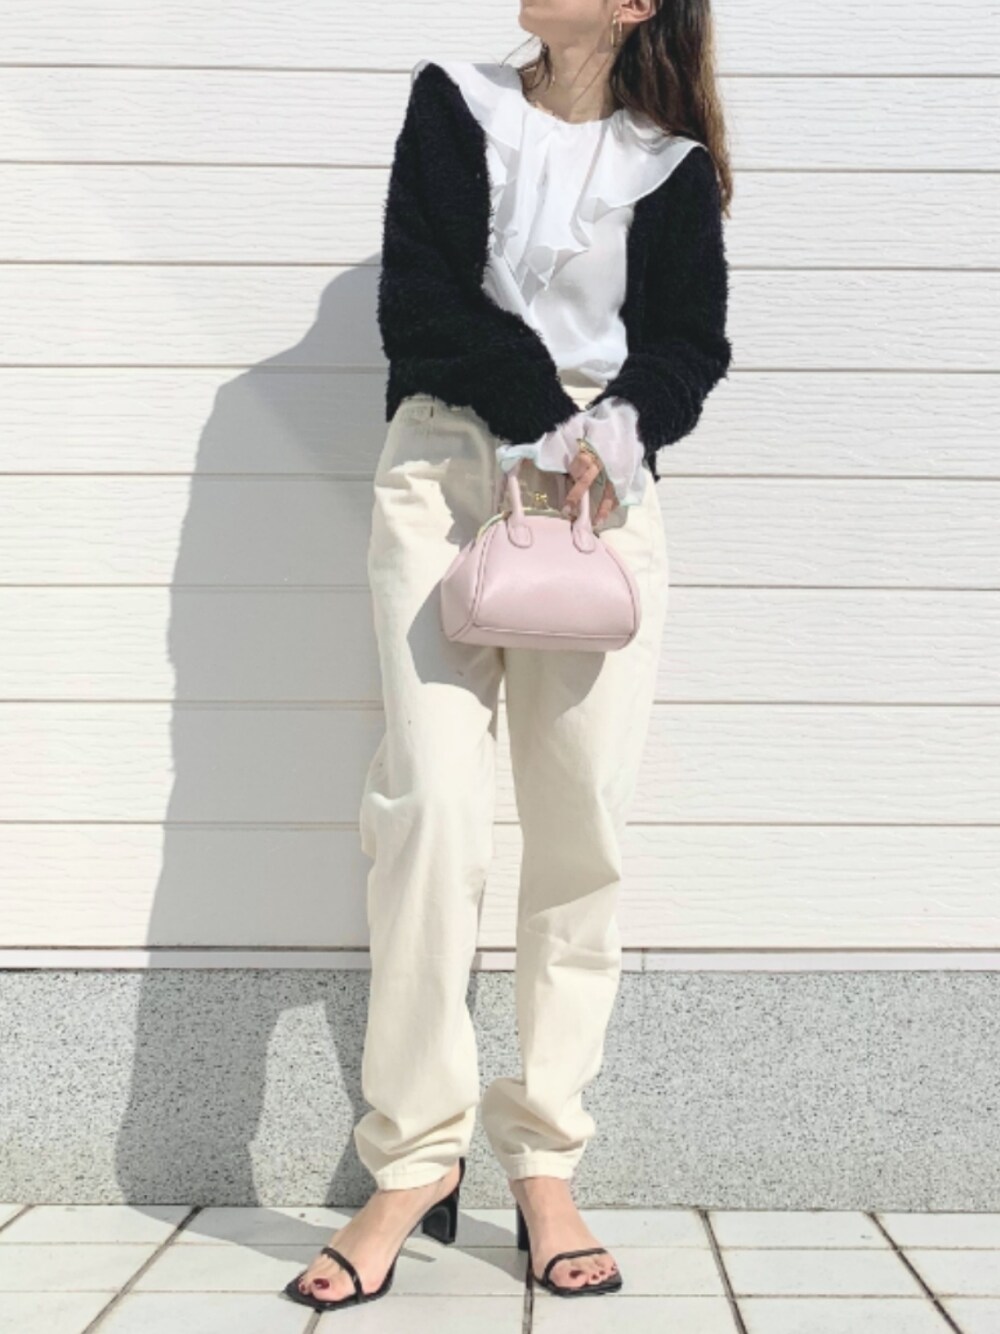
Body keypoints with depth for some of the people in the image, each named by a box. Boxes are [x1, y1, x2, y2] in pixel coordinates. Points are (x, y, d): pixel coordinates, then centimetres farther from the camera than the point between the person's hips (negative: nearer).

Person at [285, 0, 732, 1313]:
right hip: (444, 466, -1)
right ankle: (414, 1158, -6)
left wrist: (614, 430, -13)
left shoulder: (675, 164, 14)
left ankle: (546, 1167, 2)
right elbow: (420, 305, 1)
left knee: (586, 824, -6)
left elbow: (690, 345, 7)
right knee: (431, 801, -14)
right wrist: (540, 416, -9)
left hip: (604, 485, 1)